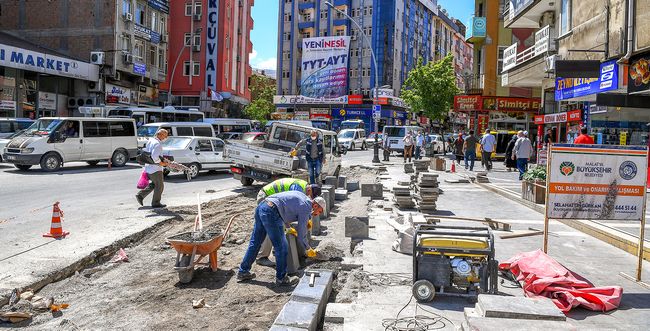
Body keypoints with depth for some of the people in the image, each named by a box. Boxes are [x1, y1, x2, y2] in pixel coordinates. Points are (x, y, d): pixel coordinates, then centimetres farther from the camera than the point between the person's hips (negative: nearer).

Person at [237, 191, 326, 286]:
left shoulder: (302, 196, 22)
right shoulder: (306, 209, -2)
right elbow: (301, 236, 2)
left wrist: (289, 227, 38)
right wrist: (309, 249, 18)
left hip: (260, 207, 10)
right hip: (271, 211, -10)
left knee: (255, 243, 17)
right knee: (281, 247, -1)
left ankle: (243, 271, 26)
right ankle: (281, 278, 8)